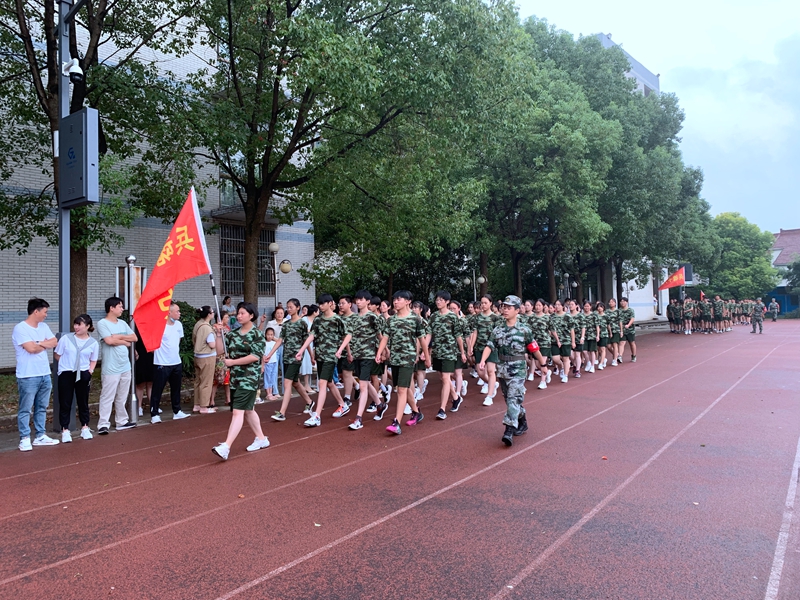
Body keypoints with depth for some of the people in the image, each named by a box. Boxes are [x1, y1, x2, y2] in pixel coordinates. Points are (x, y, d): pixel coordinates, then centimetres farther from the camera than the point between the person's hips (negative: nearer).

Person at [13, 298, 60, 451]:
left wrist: (39, 343, -12)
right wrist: (45, 344, -3)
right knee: (25, 409, 1)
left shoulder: (43, 327, 12)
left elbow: (54, 342, 4)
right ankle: (25, 438, 7)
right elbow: (31, 348, -20)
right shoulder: (20, 328, -12)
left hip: (45, 374, 7)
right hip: (28, 376, -7)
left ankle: (40, 436, 21)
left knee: (42, 407, 13)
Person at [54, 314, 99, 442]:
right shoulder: (66, 338, -3)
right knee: (65, 403, 1)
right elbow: (57, 355, 6)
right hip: (66, 374, -1)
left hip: (82, 374, 1)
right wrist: (68, 364, -2)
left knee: (83, 402, 10)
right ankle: (65, 430, 8)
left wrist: (89, 371, -6)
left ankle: (85, 428, 24)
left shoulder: (93, 343, 0)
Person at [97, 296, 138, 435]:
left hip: (125, 366, 7)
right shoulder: (102, 323, -8)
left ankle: (122, 421, 23)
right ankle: (103, 424, -2)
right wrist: (125, 341, -5)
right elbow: (109, 341, -21)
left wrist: (119, 336, -8)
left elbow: (135, 338, 7)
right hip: (110, 368, -7)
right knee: (107, 398, -5)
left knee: (122, 397, 14)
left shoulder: (123, 323, 12)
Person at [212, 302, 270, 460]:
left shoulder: (256, 334, -9)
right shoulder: (234, 334, 10)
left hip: (249, 378, -8)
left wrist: (232, 362, -15)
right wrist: (219, 335, -6)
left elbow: (255, 356, -18)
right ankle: (261, 439, 30)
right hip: (235, 377, 8)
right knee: (248, 410, 16)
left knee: (238, 411, -13)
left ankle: (226, 447, -19)